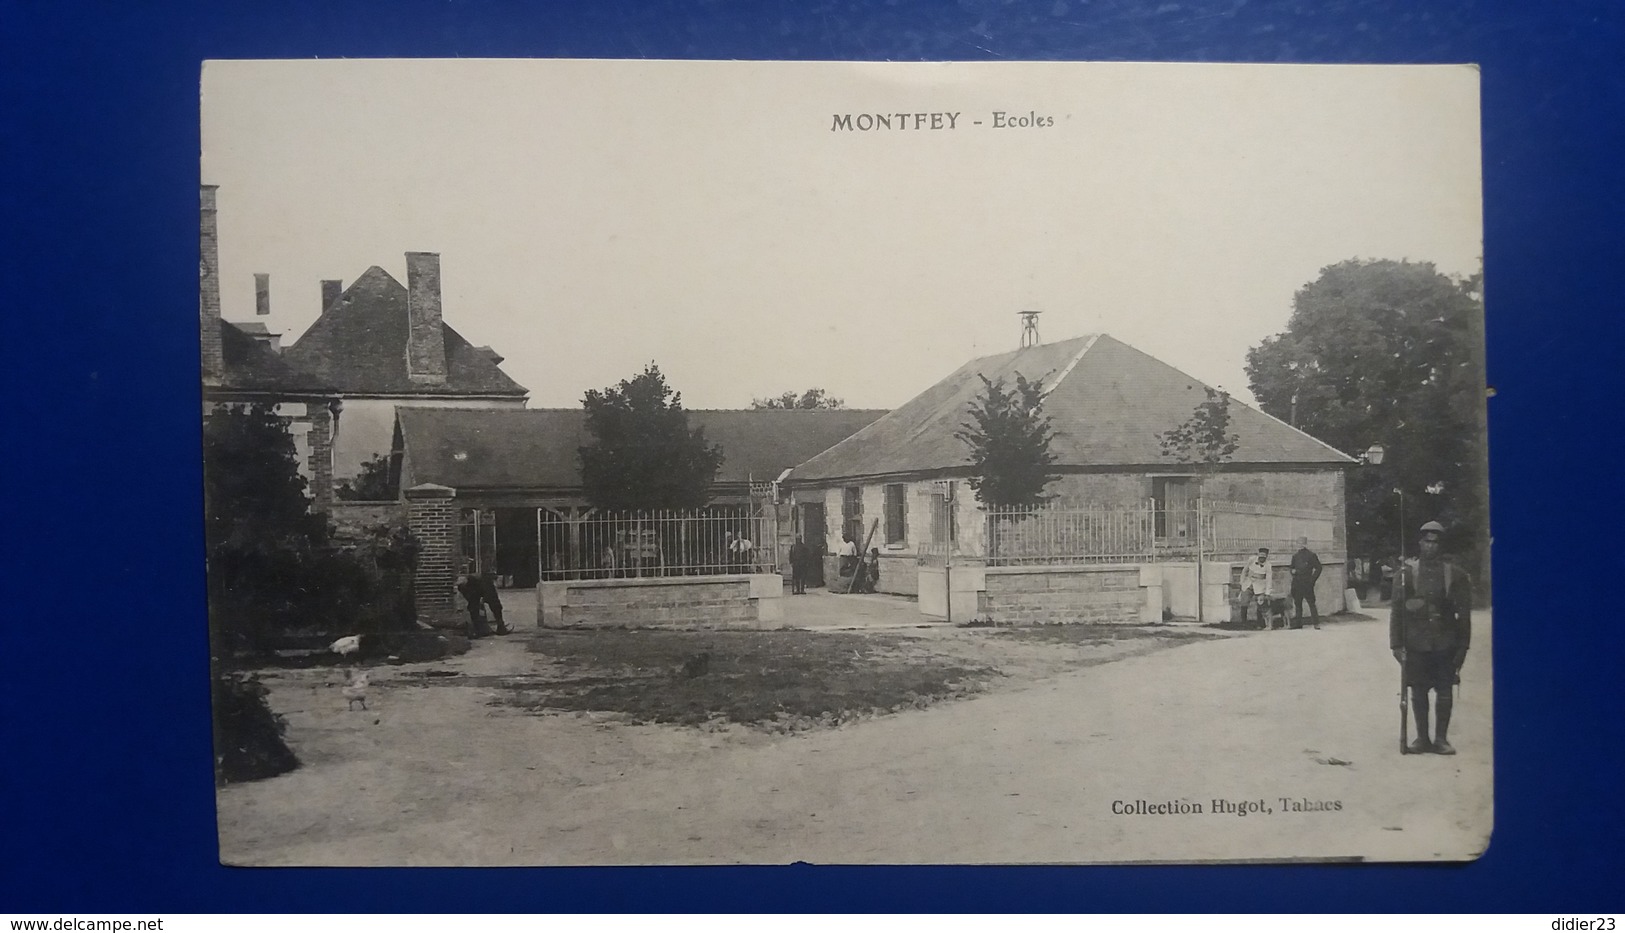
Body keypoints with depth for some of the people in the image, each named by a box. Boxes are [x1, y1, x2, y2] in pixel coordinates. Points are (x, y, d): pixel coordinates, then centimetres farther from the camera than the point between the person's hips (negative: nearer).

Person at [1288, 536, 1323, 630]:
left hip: (1307, 583, -5)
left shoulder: (1311, 555, -1)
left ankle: (1316, 623, -3)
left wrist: (1312, 579, -7)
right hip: (1297, 583, 5)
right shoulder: (1295, 556, 15)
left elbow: (1318, 568, -1)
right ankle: (1297, 623, 11)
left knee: (1311, 603, -6)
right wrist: (1293, 571, 0)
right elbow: (1292, 568, 23)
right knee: (1297, 604, 7)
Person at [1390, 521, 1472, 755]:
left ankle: (1441, 738, 14)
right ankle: (1422, 737, 16)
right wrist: (1397, 644, -4)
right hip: (1416, 644, 0)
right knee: (1418, 691, 6)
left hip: (1445, 644, 0)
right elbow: (1396, 610, 0)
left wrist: (1462, 646, 1)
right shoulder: (1406, 573, 0)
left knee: (1444, 692, 4)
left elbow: (1464, 613, 4)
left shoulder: (1456, 575, 2)